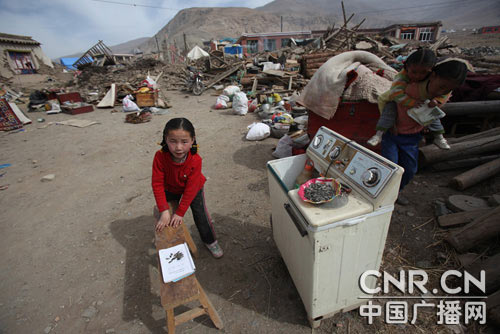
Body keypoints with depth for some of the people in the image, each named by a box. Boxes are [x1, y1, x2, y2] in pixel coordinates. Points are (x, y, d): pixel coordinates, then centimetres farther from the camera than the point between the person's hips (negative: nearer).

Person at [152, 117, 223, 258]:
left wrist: (180, 213, -26)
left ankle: (210, 241, 26)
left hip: (193, 188, -2)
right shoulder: (160, 157, -34)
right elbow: (157, 184, -27)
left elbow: (191, 188, -30)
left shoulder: (195, 160, -37)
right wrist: (164, 211, -30)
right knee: (165, 217, 12)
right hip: (170, 189, 2)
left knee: (200, 214, 1)